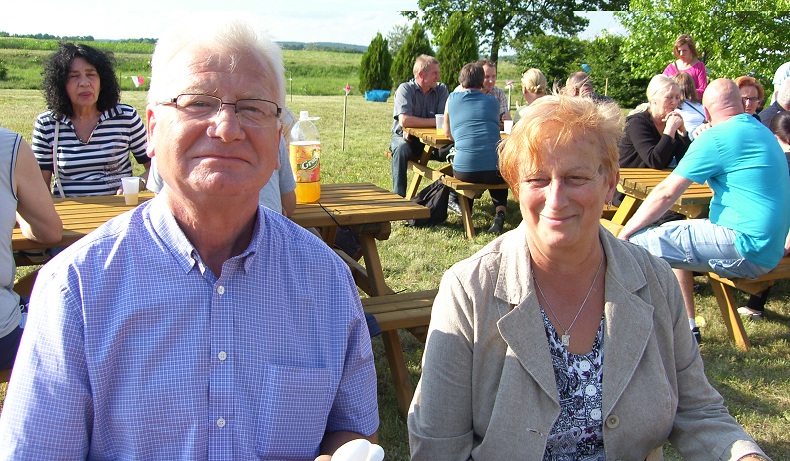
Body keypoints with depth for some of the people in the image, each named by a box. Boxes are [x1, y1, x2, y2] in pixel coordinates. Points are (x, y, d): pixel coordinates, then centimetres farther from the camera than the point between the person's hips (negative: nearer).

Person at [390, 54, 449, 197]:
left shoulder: (441, 89, 0)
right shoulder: (405, 89, -9)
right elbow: (404, 121, -24)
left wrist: (414, 126, -24)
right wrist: (434, 121, -19)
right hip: (405, 137, -2)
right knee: (401, 148, -36)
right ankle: (399, 196, -28)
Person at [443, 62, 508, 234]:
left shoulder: (453, 98, 11)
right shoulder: (492, 101, 14)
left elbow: (448, 133, 23)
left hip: (464, 171, 0)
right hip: (495, 171, 0)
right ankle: (500, 212, 10)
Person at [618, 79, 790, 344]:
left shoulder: (717, 136, -13)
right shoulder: (763, 132, 16)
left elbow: (667, 193, -14)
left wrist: (625, 233, -7)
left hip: (745, 246, -10)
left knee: (639, 243, -12)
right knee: (675, 237, 26)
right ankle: (686, 328, 25)